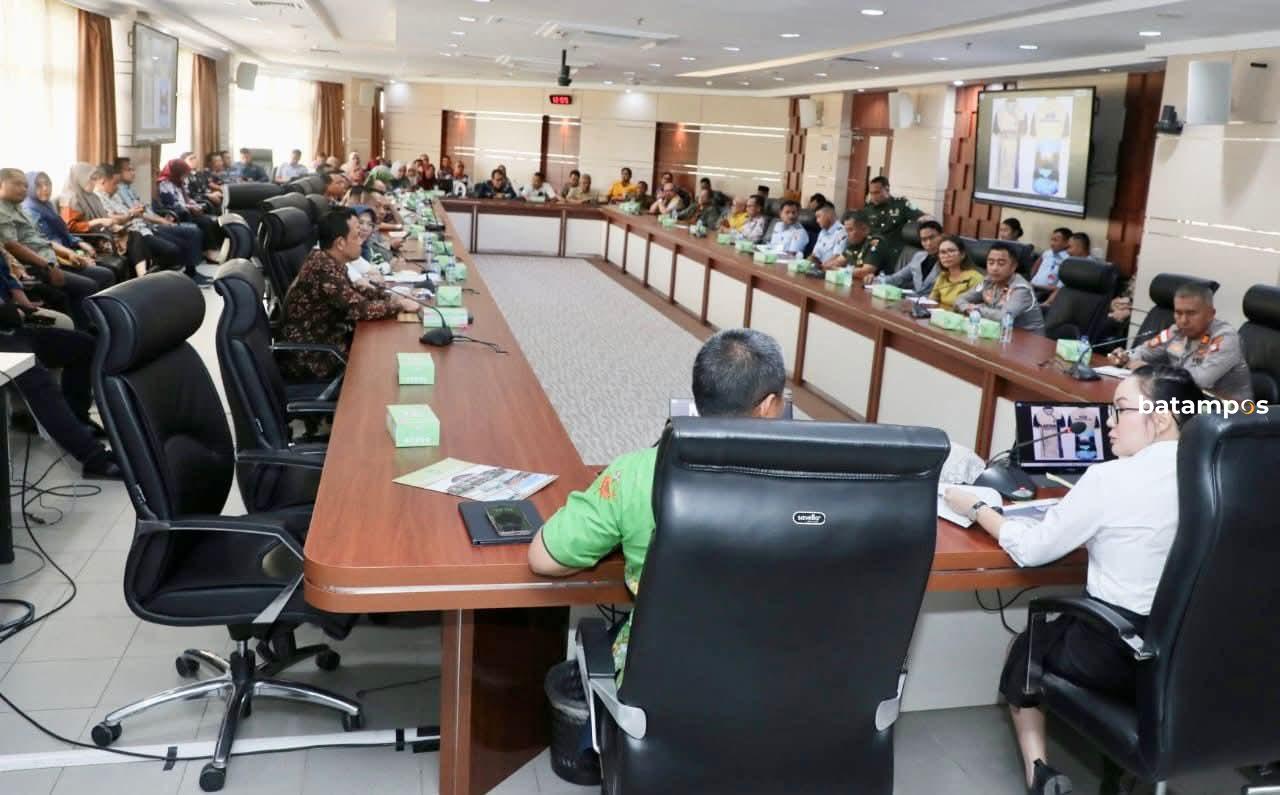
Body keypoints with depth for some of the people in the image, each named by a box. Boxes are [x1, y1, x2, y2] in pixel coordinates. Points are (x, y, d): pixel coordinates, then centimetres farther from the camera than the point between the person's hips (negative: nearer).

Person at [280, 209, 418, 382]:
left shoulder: (325, 259, 1)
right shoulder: (324, 268, -26)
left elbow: (353, 292, 15)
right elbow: (360, 308, -25)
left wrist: (389, 297, 2)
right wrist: (400, 305, -13)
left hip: (324, 337, 8)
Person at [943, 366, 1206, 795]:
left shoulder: (1111, 478, -20)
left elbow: (1031, 549, -10)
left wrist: (975, 507, 3)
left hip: (1118, 656, -6)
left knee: (1026, 648, 25)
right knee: (1062, 629, 32)